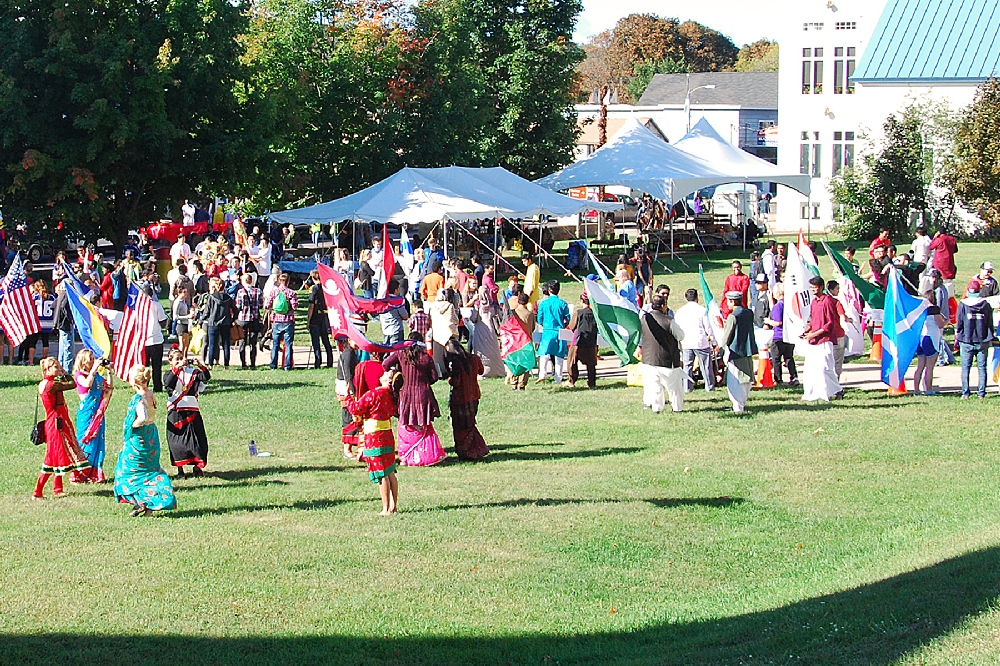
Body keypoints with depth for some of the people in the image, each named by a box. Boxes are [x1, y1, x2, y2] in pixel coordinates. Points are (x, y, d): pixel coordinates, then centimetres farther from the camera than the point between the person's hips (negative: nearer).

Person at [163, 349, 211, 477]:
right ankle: (180, 470, 10)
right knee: (177, 440, 0)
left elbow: (206, 377, -4)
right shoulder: (169, 374, 3)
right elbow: (168, 383, -20)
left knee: (196, 437, 2)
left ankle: (197, 466, 17)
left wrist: (200, 366, -20)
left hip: (192, 410, 2)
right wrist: (177, 368, -27)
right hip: (175, 411, -2)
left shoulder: (192, 372, 9)